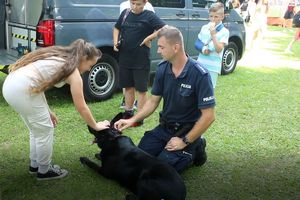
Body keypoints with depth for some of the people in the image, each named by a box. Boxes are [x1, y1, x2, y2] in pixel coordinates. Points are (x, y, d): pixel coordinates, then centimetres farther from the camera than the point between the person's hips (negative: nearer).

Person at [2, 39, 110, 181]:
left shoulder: (59, 58, 19)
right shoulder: (73, 71, -4)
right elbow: (81, 108, 0)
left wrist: (47, 112, 24)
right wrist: (96, 126, 15)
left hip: (11, 85, 9)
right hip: (21, 90, -9)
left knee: (38, 129, 23)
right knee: (45, 130, 8)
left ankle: (35, 165, 38)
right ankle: (44, 171, 24)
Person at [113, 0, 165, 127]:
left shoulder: (149, 16, -9)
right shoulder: (125, 13, 7)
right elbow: (117, 28, 21)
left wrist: (148, 39, -16)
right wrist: (115, 42, 4)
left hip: (141, 60, -5)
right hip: (125, 58, 5)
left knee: (141, 89, 5)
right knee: (128, 86, 16)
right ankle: (128, 113, 31)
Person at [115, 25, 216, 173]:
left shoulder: (200, 75, -24)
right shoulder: (162, 69, -6)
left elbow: (208, 116, -22)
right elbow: (153, 101, 4)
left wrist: (185, 141, -18)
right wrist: (132, 120, -9)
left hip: (187, 131, -5)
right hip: (164, 127, 6)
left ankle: (195, 148, 8)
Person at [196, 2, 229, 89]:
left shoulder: (224, 32, -5)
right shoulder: (204, 28, 7)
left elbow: (219, 49, -13)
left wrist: (213, 34, -19)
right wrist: (202, 49, -8)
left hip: (213, 67, -4)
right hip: (200, 64, 4)